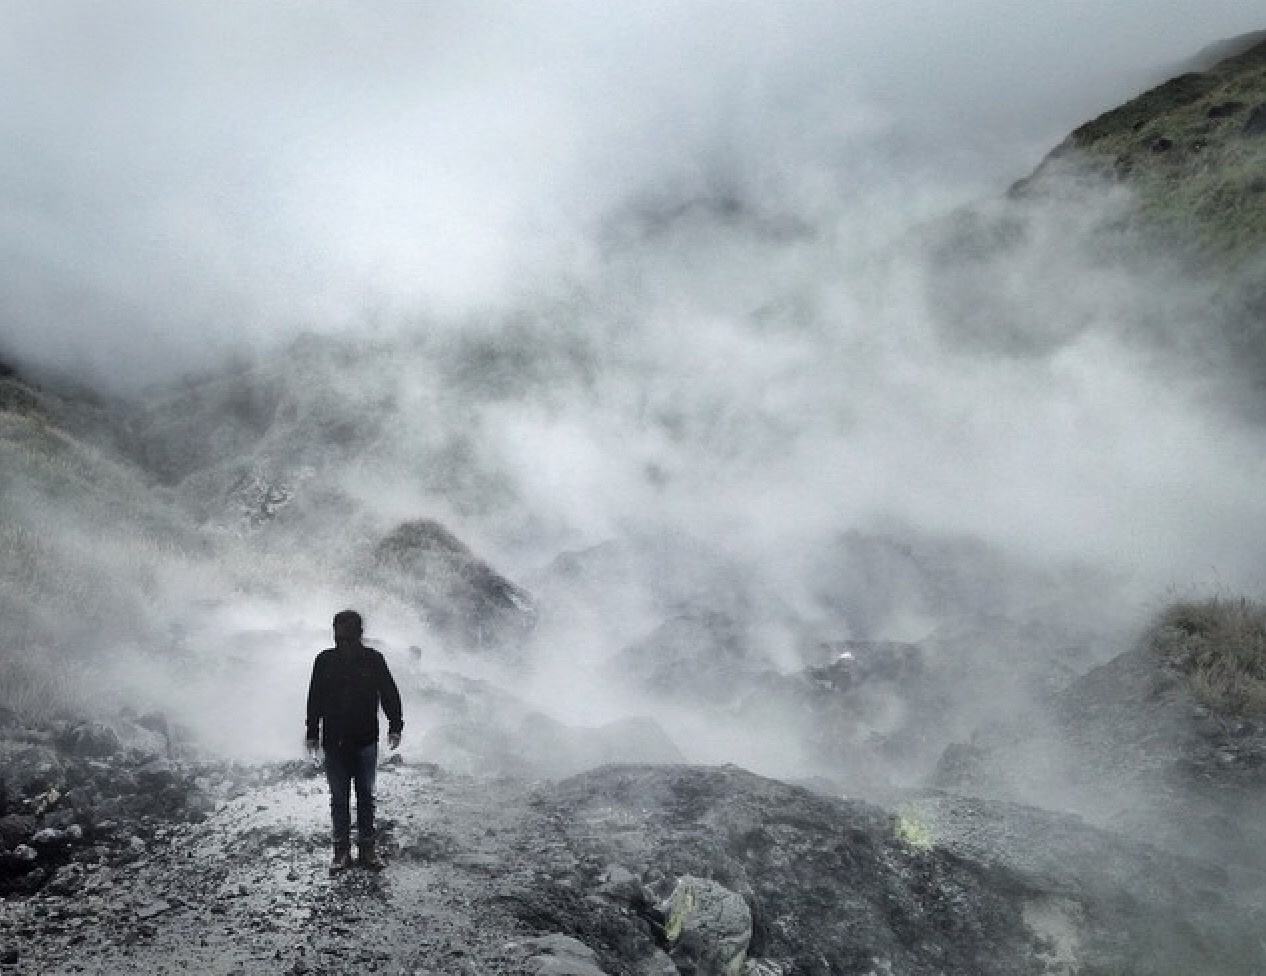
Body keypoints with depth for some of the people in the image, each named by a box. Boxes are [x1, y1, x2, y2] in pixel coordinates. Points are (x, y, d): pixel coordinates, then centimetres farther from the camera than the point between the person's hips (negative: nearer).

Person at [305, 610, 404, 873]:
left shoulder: (373, 659, -1)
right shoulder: (325, 661, 1)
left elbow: (389, 694, 3)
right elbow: (314, 700, 8)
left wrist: (395, 726, -4)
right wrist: (312, 734, 8)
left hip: (366, 741, 0)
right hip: (334, 743, 1)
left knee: (366, 796, 7)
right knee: (339, 799, 5)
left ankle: (367, 848, 15)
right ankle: (342, 850, 12)